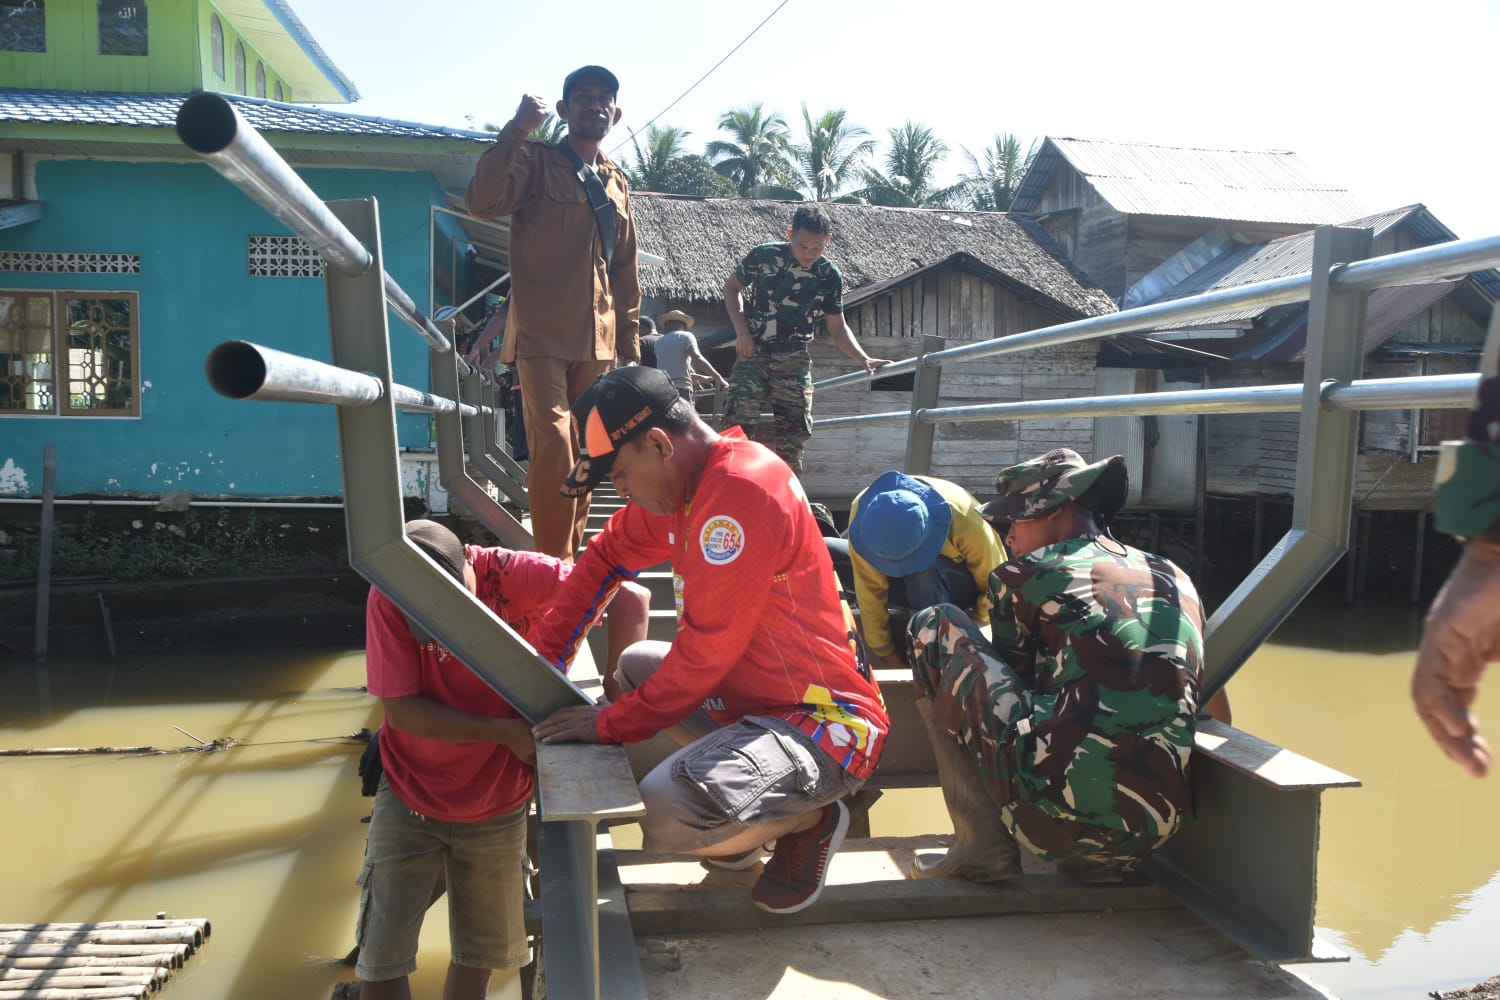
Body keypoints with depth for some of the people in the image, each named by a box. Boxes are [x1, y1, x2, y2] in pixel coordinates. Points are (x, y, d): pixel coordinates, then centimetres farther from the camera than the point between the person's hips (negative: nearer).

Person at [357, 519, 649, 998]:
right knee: (381, 958, 2)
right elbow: (400, 710, -20)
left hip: (497, 806, 1)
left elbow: (630, 598, -25)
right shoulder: (387, 600, -20)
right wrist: (505, 732, -26)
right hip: (409, 800, 0)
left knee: (481, 950, 14)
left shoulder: (513, 575, -22)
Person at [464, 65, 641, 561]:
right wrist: (517, 130, -22)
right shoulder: (536, 161, 0)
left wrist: (630, 343, 15)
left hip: (598, 341, 6)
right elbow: (480, 202, -20)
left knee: (585, 457, 9)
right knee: (554, 451, -15)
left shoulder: (617, 183, 17)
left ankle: (571, 560, 19)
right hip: (542, 335, -6)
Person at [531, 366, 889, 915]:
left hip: (821, 726, -10)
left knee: (665, 815, -29)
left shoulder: (743, 490, -25)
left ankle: (809, 819, 2)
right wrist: (543, 660, 6)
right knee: (635, 664, 23)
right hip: (753, 697, 10)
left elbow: (706, 653, -24)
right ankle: (739, 829, 15)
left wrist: (610, 723, -12)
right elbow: (606, 556, 13)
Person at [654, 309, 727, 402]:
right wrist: (718, 377, -16)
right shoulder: (686, 336, 5)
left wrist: (702, 377, 35)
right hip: (681, 390, -6)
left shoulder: (659, 342, 22)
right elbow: (697, 358, -14)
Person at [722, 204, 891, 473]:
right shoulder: (764, 256, -9)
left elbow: (837, 328, 6)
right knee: (739, 424, -15)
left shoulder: (830, 276, -2)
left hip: (794, 360, 2)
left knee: (795, 433, 1)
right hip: (753, 353, -2)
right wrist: (741, 330, -7)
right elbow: (732, 287, 6)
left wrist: (864, 359, -9)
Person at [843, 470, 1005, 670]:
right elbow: (871, 588, -24)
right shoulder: (863, 509, -32)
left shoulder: (969, 525, -37)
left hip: (959, 584, -4)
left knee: (925, 572, -38)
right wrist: (885, 651, -18)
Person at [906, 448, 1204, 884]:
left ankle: (983, 845, 6)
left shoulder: (1022, 576, 4)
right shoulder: (1176, 579, 17)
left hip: (1055, 812, -6)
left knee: (934, 627, 10)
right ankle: (1100, 858, 17)